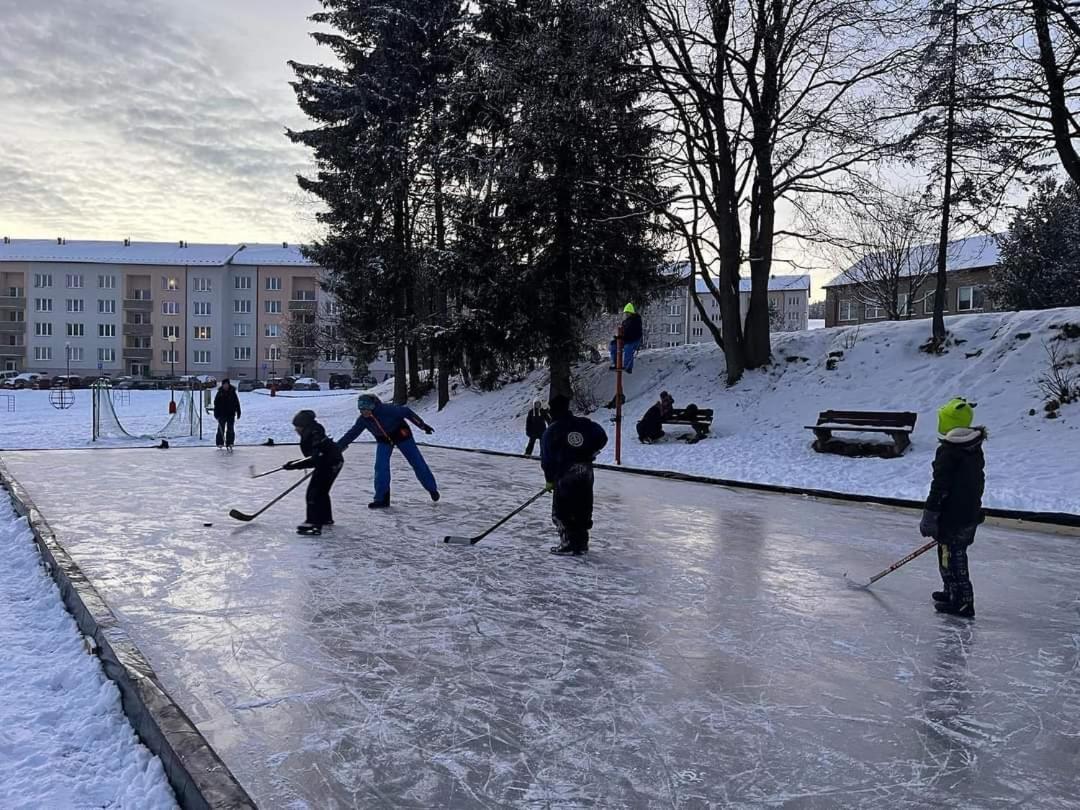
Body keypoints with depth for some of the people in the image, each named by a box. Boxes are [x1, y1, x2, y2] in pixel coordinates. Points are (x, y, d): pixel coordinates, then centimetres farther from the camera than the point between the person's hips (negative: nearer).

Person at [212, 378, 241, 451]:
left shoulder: (232, 392, 1)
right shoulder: (220, 393, -1)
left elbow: (237, 403, 5)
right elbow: (216, 403, 2)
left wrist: (238, 412, 4)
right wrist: (216, 413, -3)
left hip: (231, 414, 0)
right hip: (222, 414, 0)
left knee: (230, 429, -2)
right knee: (221, 429, 6)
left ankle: (229, 443, 2)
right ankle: (220, 443, 18)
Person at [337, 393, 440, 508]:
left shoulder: (386, 409, -34)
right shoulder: (363, 420, -18)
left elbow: (406, 412, -26)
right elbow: (351, 434, -9)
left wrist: (423, 425, -21)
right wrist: (337, 447, -13)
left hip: (401, 435, -4)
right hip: (383, 440, 4)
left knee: (417, 462, 4)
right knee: (380, 467, -12)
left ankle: (432, 488, 23)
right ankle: (381, 499, -3)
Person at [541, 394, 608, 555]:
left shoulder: (551, 431, -3)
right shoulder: (584, 424, 6)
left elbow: (547, 459, -2)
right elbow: (602, 438, 4)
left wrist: (549, 480, 7)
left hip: (564, 475, -4)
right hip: (586, 472, 4)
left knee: (561, 511, 5)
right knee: (583, 510, 13)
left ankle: (568, 544, 1)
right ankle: (581, 544, 17)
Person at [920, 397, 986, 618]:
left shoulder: (948, 451, -21)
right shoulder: (976, 448, 7)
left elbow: (939, 487, -21)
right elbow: (978, 481, 17)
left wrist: (929, 517, -16)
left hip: (952, 516, -9)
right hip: (972, 513, 9)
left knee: (951, 557, 1)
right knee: (957, 554, 21)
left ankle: (961, 602, 5)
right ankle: (954, 592, 34)